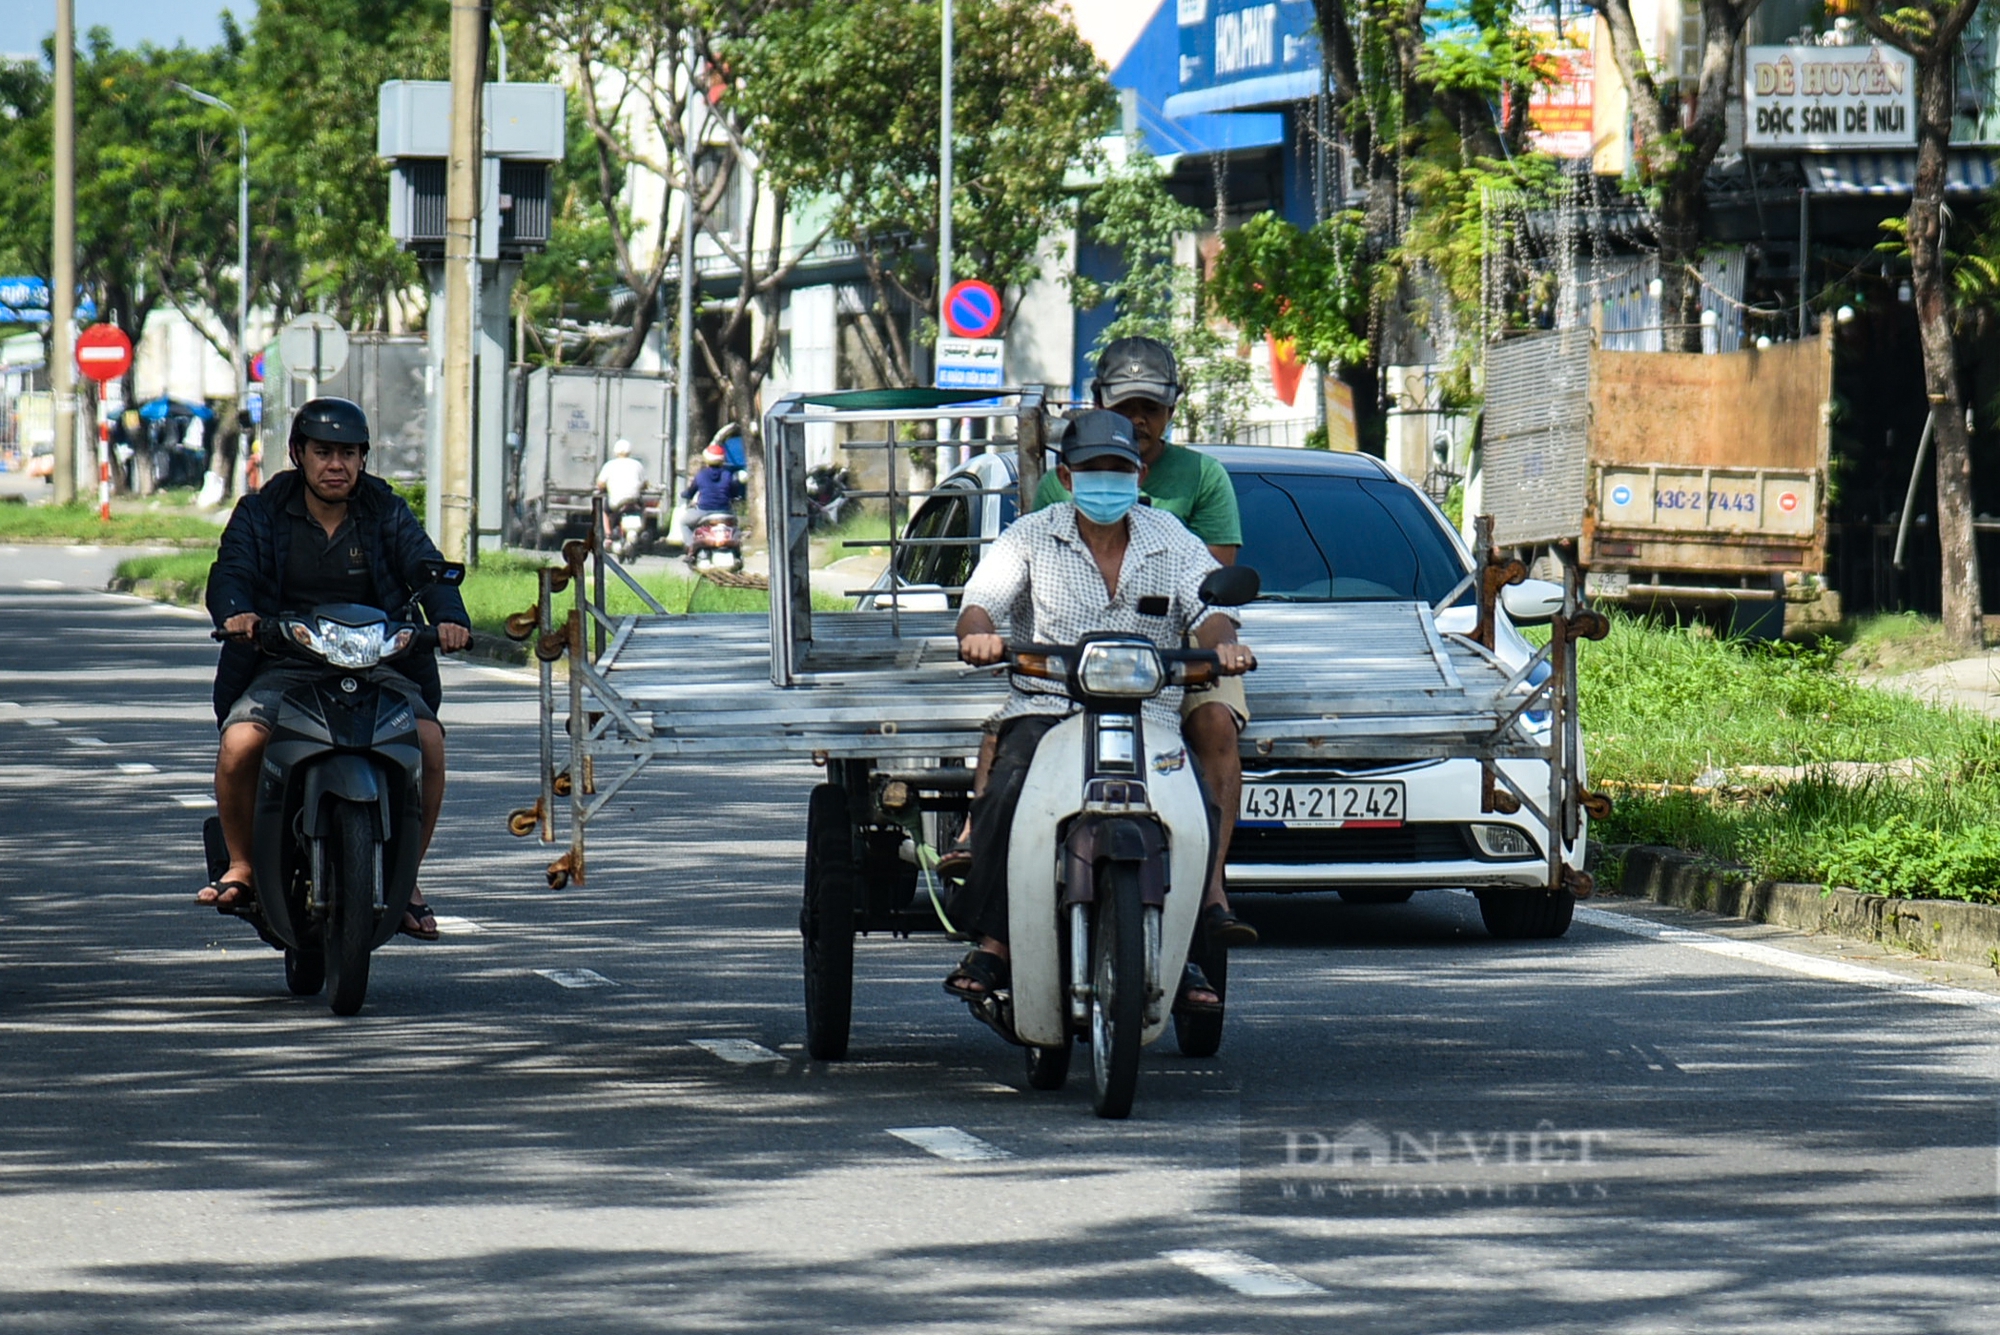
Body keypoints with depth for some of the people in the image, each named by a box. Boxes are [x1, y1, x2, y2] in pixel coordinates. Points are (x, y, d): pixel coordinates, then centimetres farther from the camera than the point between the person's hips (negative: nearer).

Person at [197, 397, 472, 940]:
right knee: (239, 743, -30)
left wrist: (450, 618, -28)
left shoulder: (387, 514, 10)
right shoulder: (261, 514, 7)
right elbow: (229, 572, -8)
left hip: (377, 666, 1)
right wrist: (235, 613, -33)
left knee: (428, 740, -28)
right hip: (283, 667, -1)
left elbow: (427, 569, -5)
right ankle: (241, 866, -3)